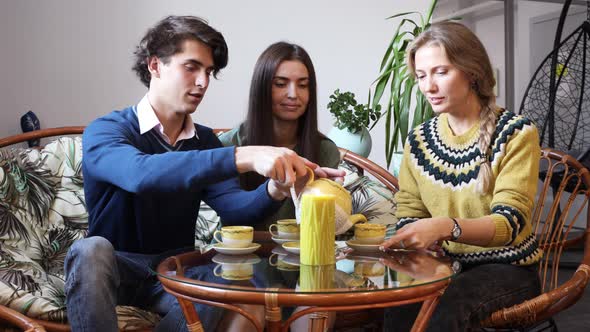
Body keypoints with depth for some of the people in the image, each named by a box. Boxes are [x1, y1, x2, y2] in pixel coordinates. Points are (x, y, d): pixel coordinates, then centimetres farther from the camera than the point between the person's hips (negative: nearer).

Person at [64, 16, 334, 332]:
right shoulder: (104, 131, -11)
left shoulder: (204, 140, 7)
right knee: (91, 250, -37)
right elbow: (140, 174, -36)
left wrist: (274, 190, -32)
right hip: (117, 268, -3)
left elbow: (234, 206, -9)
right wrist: (244, 157, -45)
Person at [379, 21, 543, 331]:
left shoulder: (516, 134, -11)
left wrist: (446, 227, -40)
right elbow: (408, 215, 5)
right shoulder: (419, 140, 2)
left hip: (506, 268, -3)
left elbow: (510, 222, -21)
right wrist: (415, 237, -20)